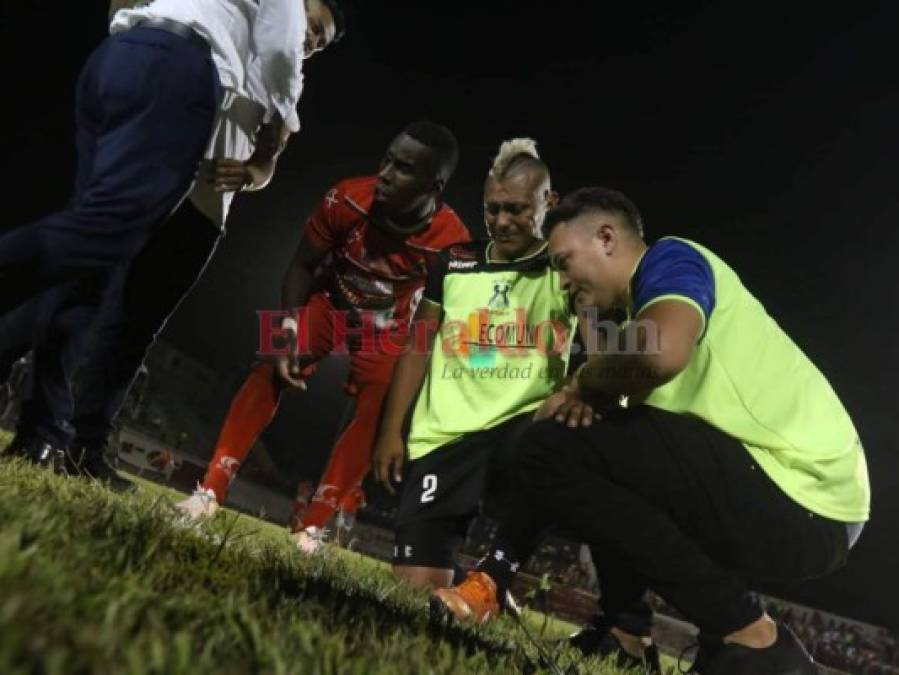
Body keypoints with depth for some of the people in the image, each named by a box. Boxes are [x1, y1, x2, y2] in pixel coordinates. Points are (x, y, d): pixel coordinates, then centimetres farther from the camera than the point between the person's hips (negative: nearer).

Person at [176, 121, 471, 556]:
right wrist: (288, 336, -21)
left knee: (375, 419, -12)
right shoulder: (347, 199, -29)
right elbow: (302, 266, -14)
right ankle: (210, 492, -12)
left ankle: (311, 528, -3)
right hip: (328, 302, 1)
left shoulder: (452, 242, -31)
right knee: (269, 373, -17)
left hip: (387, 327, 0)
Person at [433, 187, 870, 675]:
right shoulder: (653, 303, 22)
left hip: (798, 500, -10)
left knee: (552, 450, -14)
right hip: (794, 501, 10)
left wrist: (581, 388, -10)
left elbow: (661, 354, -28)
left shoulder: (671, 258, -5)